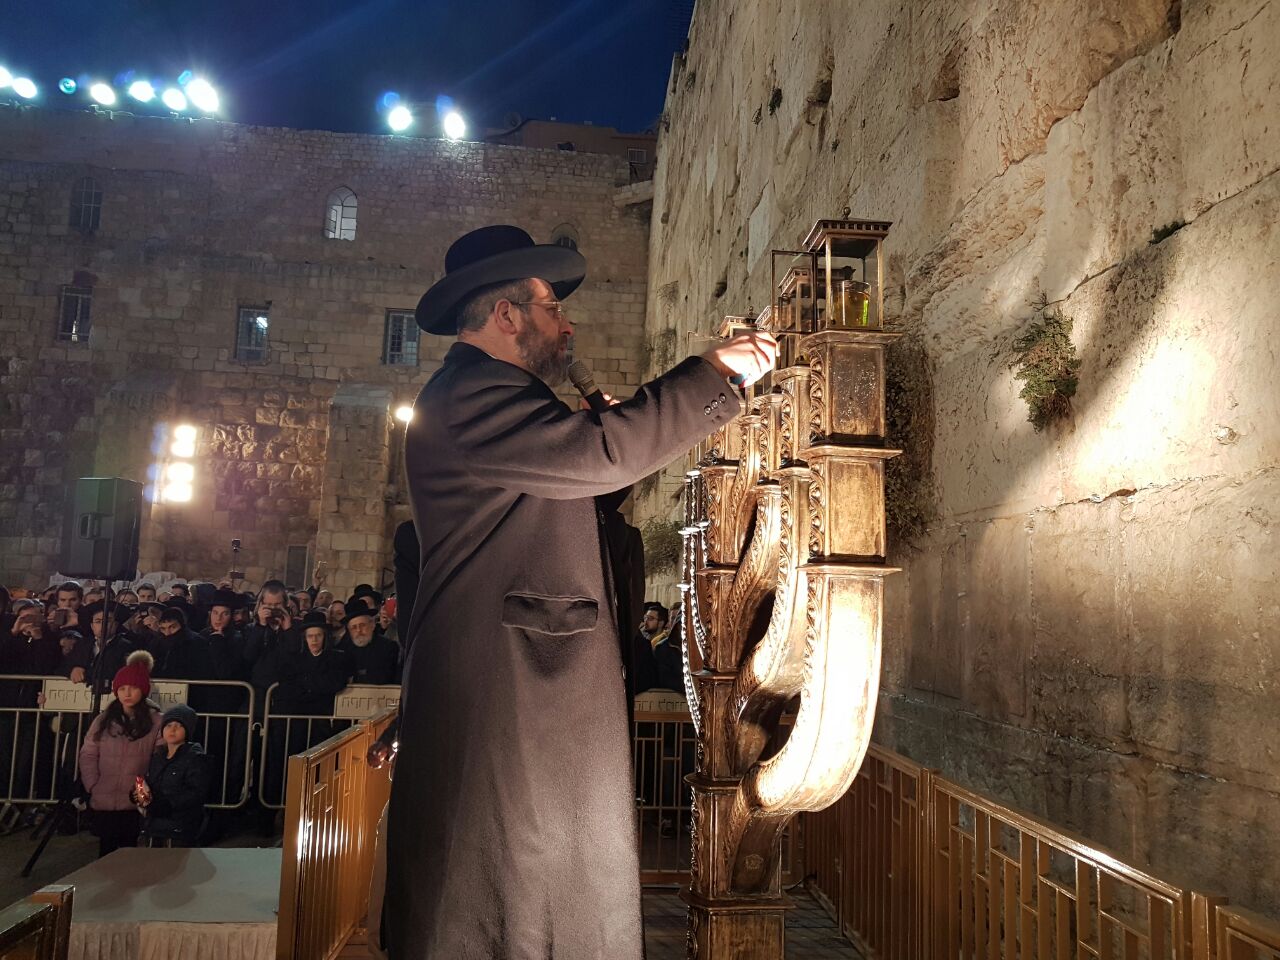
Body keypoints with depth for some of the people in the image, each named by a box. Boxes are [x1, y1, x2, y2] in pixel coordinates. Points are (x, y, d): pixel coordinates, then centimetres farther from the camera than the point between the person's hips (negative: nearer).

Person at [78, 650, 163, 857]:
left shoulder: (156, 721, -4)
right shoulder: (104, 720, 5)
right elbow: (88, 755, 6)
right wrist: (93, 786, -2)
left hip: (135, 802, -2)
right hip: (104, 801, 2)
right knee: (106, 850, 11)